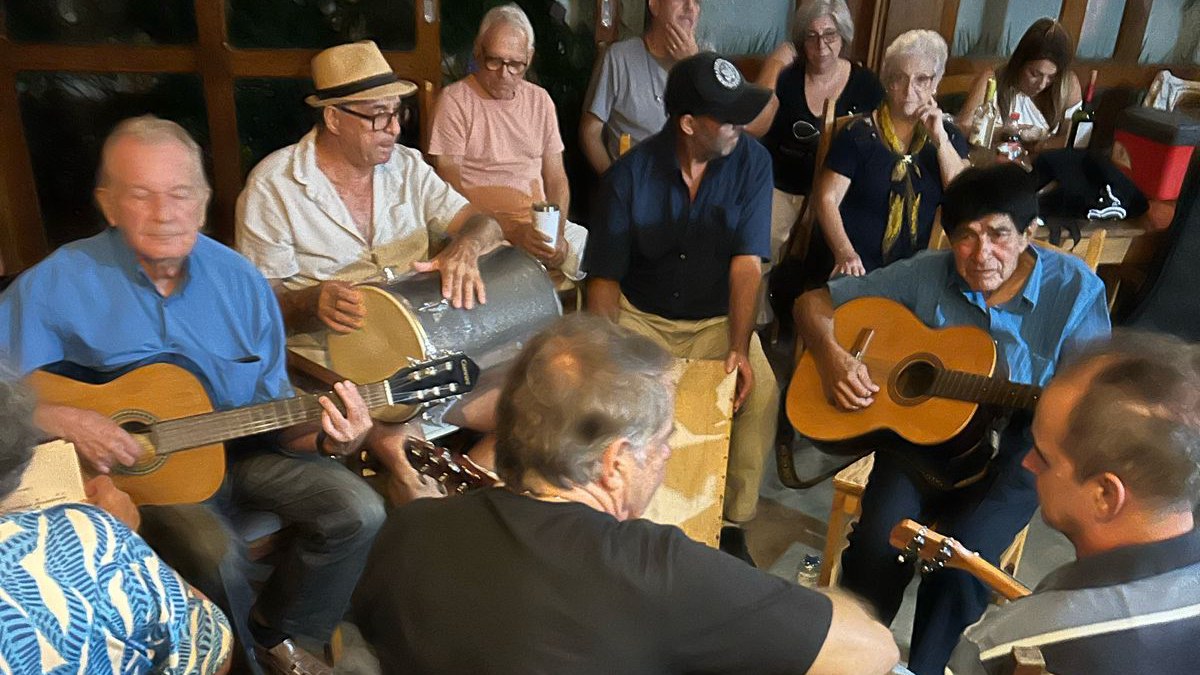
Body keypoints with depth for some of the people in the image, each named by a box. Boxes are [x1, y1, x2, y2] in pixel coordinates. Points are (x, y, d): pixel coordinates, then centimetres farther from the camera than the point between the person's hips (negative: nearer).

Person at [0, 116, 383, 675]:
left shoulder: (238, 279, -5)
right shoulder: (57, 284, -13)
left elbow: (273, 410, -2)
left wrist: (324, 438, -21)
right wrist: (61, 420, -25)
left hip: (241, 449, 4)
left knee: (359, 512, -12)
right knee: (216, 555, -30)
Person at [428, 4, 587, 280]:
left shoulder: (539, 99, 12)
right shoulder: (454, 100, -4)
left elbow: (556, 177, 12)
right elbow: (451, 187, -9)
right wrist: (511, 231, -20)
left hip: (541, 224, 6)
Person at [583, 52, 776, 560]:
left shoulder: (751, 162, -9)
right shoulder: (631, 173, -11)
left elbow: (747, 263, -13)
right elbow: (605, 276, -8)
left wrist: (740, 346, -24)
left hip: (717, 321, 1)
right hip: (641, 317, 0)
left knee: (760, 391, -26)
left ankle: (731, 524, -5)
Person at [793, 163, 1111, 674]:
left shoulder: (1074, 289, -7)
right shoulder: (925, 276, -5)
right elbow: (813, 302, 0)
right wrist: (832, 356, -20)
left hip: (1014, 457, -1)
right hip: (921, 435, 1)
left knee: (959, 563, -25)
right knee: (875, 546, -23)